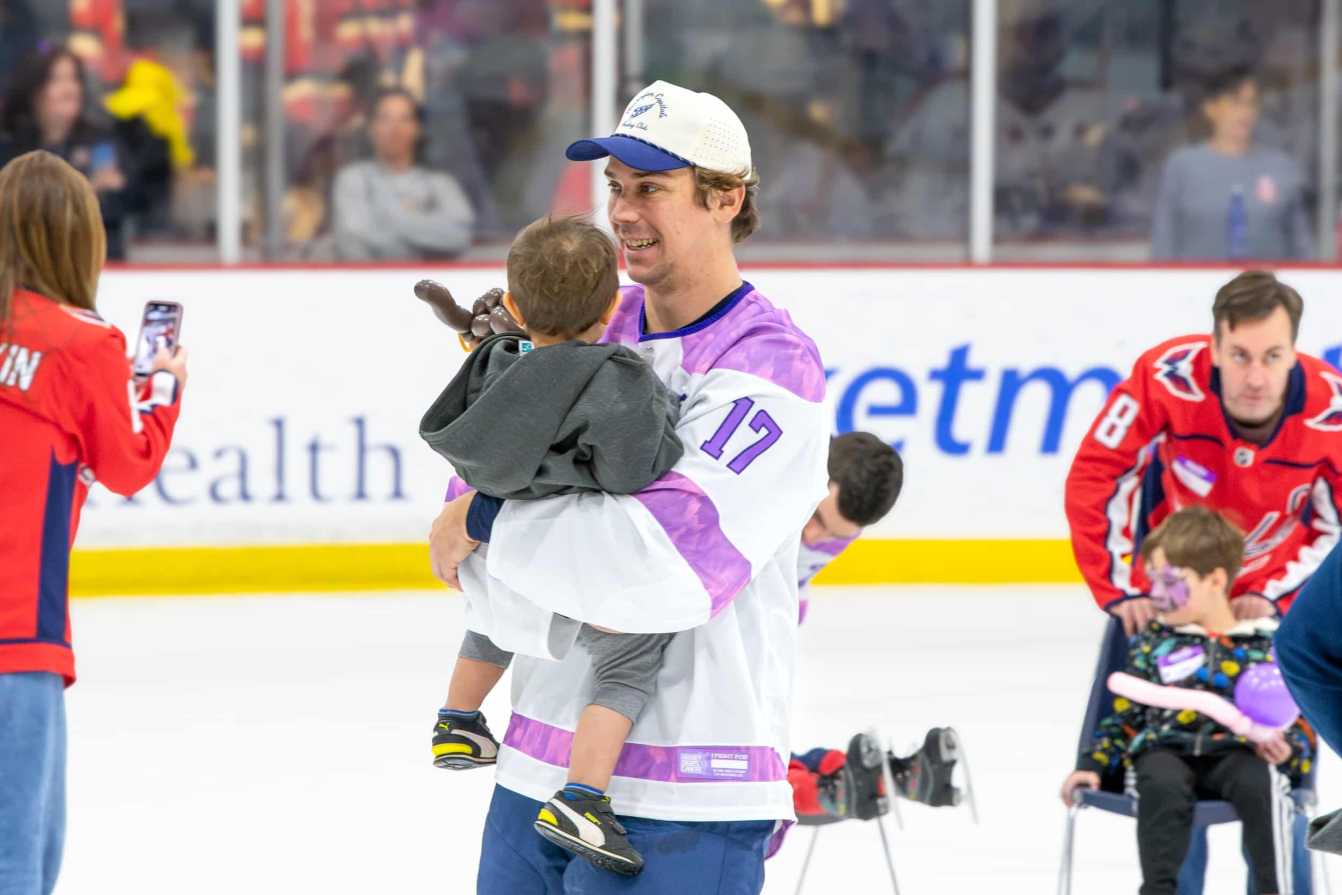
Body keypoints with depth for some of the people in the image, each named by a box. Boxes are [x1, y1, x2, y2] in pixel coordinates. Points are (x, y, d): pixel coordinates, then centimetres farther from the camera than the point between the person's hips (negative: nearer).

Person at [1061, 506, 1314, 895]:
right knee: (1162, 784, -36)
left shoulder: (1266, 645, 13)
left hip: (1240, 751, -1)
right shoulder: (1154, 641, 21)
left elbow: (1300, 725, 11)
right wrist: (1091, 764, 9)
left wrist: (1287, 751, -11)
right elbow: (1125, 714, 22)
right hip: (1167, 750, 1)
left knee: (1258, 783, -37)